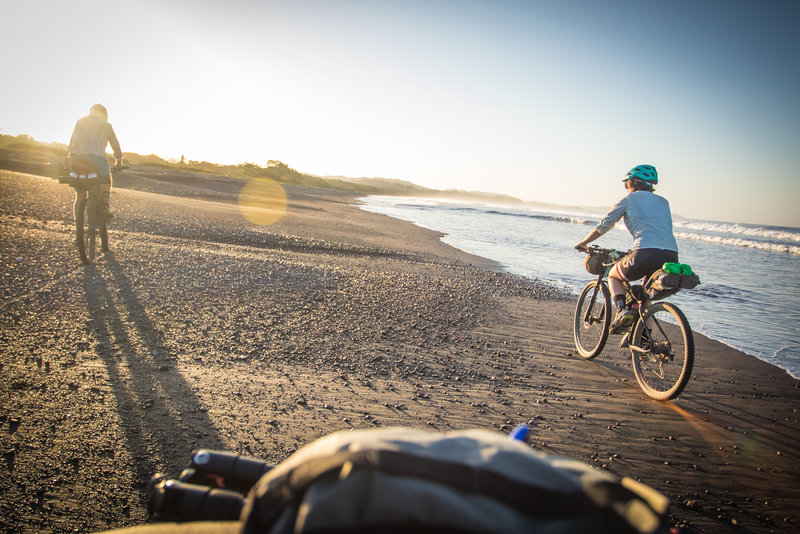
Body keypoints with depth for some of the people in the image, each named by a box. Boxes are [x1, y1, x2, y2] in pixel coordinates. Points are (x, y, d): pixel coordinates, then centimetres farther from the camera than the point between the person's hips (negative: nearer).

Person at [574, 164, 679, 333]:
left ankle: (622, 310, -2)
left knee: (613, 276, 24)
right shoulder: (663, 202, 28)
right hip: (671, 258, 6)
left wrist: (583, 243, 28)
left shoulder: (630, 198, 13)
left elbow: (604, 225, 16)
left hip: (646, 255, -5)